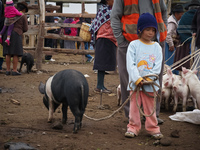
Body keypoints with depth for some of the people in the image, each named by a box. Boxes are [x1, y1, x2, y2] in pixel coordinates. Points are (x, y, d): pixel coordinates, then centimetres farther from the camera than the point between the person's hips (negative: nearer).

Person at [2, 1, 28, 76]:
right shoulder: (23, 16, 3)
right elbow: (25, 29, 4)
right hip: (16, 34, -5)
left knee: (8, 53, 6)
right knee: (16, 53, -2)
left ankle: (8, 70, 5)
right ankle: (14, 71, -6)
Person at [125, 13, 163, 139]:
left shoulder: (156, 47, 6)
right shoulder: (134, 45, -1)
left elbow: (158, 66, 0)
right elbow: (130, 64, -8)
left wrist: (148, 78, -13)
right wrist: (138, 79, -17)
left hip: (150, 83, 1)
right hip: (135, 83, -1)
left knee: (150, 107, 7)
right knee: (134, 106, 5)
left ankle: (153, 128, 17)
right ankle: (133, 127, 15)